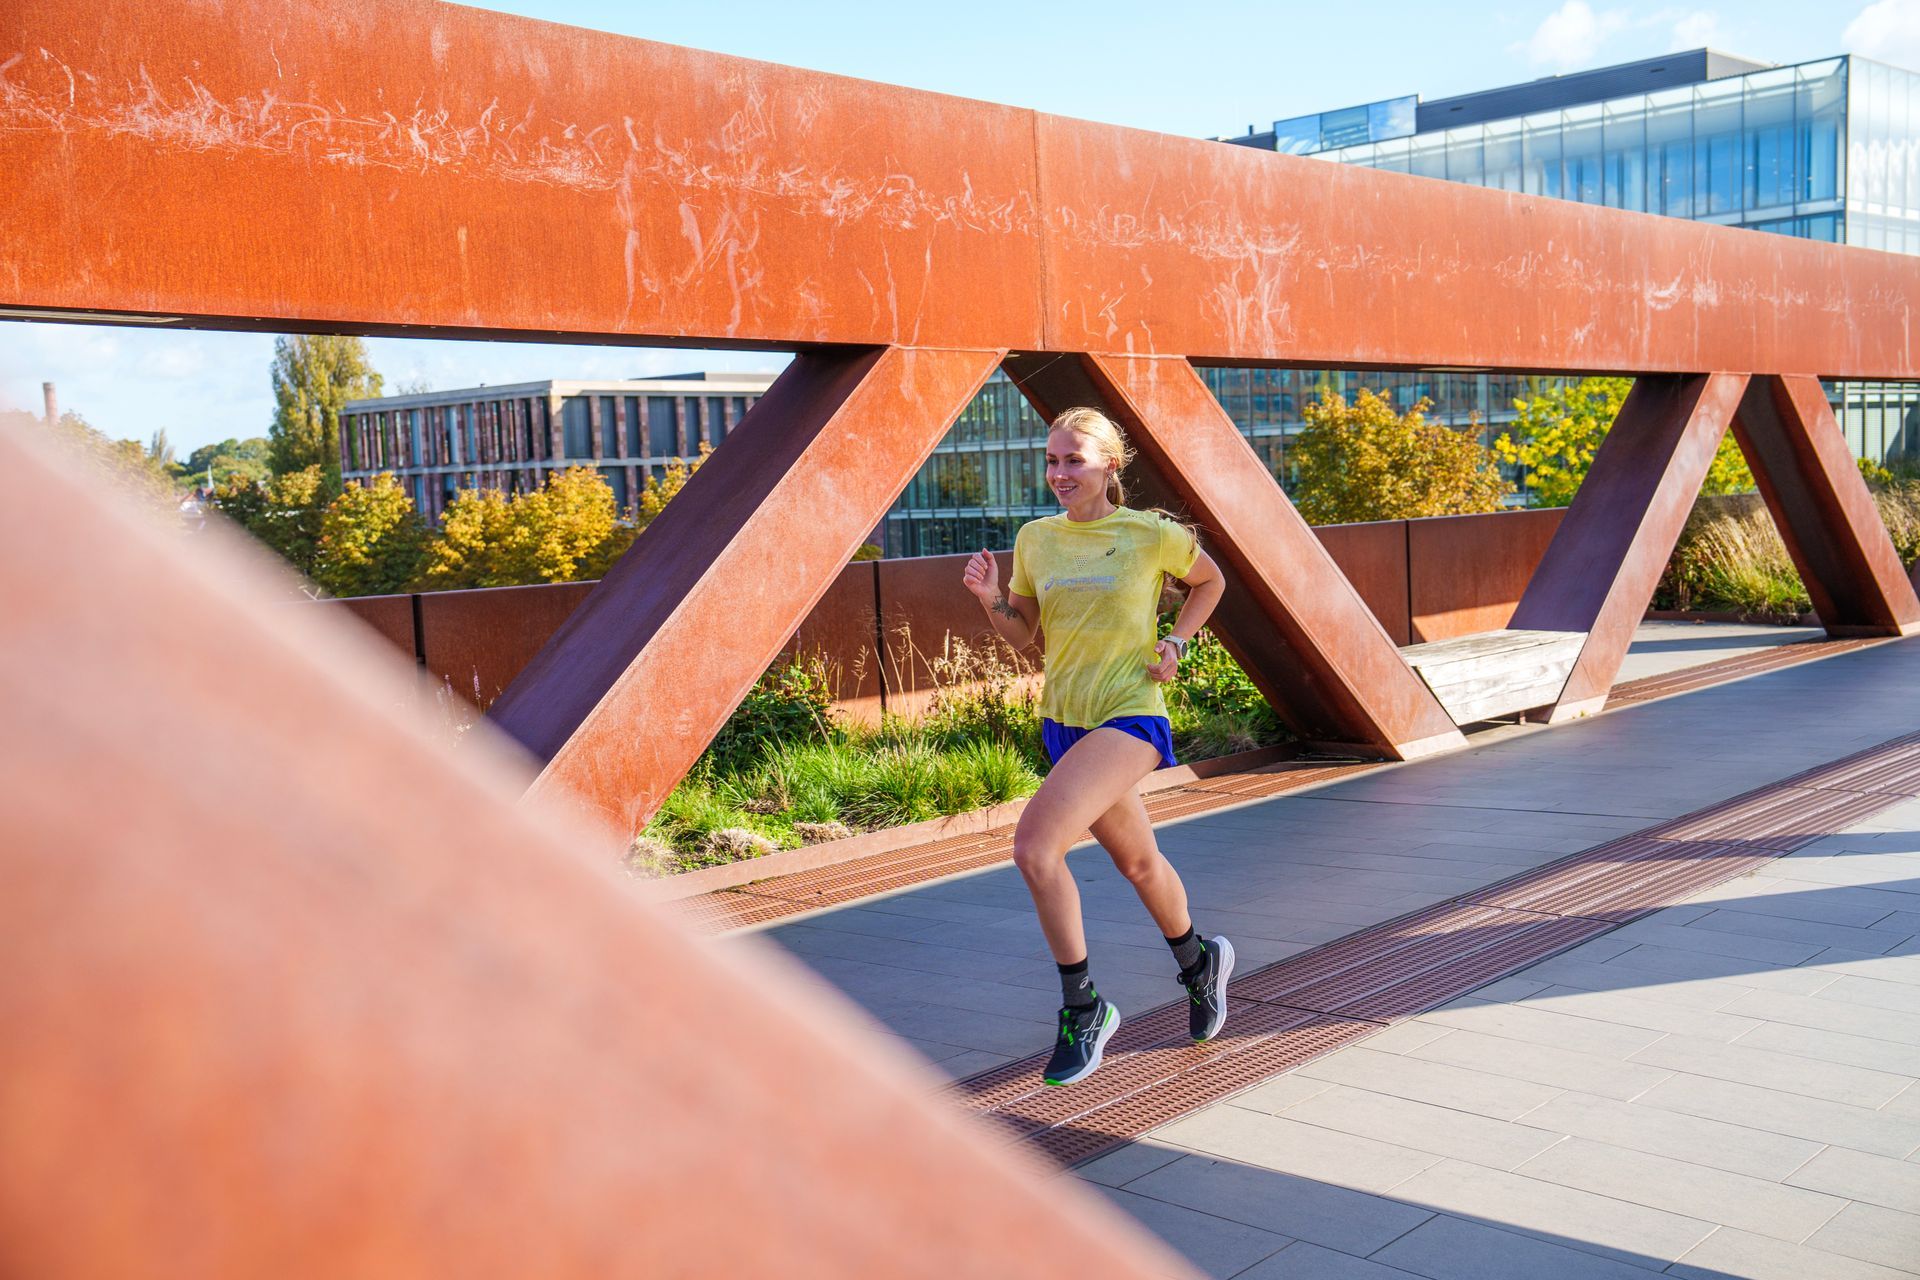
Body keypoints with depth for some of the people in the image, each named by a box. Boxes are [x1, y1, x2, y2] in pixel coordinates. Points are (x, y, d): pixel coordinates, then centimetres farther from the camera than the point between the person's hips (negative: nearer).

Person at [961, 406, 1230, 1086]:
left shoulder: (1152, 535, -8)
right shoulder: (1035, 539, 4)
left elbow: (1210, 581, 11)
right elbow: (1022, 635, 12)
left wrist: (1175, 644, -1)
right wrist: (990, 599, -7)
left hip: (1130, 716, -6)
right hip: (1063, 720, 6)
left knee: (1034, 845, -24)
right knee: (1137, 861, 22)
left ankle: (1082, 1009, -8)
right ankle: (1197, 962, 50)